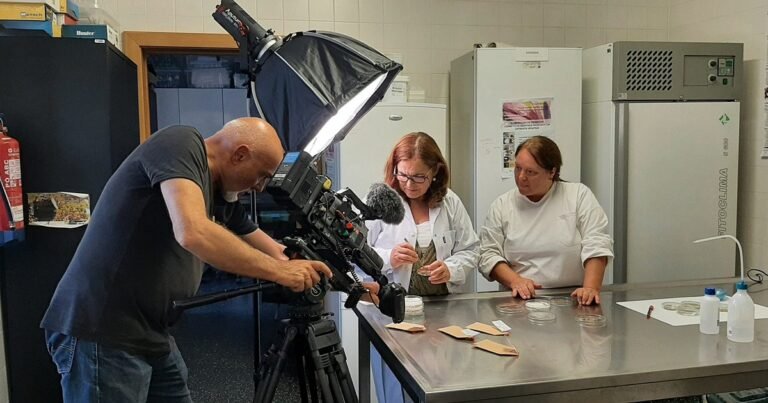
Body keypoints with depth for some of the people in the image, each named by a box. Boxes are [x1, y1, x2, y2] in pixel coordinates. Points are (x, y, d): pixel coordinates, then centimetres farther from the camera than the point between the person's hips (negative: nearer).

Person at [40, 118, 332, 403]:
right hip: (101, 333, -9)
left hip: (149, 335, 9)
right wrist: (280, 271, -21)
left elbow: (262, 244, 21)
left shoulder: (221, 194, 10)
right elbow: (193, 233, -31)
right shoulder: (181, 144, -15)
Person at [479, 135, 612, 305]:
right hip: (521, 300, 1)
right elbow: (488, 254, 3)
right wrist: (515, 281, -13)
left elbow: (596, 245, -4)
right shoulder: (501, 205, 6)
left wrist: (591, 287, -17)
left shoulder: (579, 195, 3)